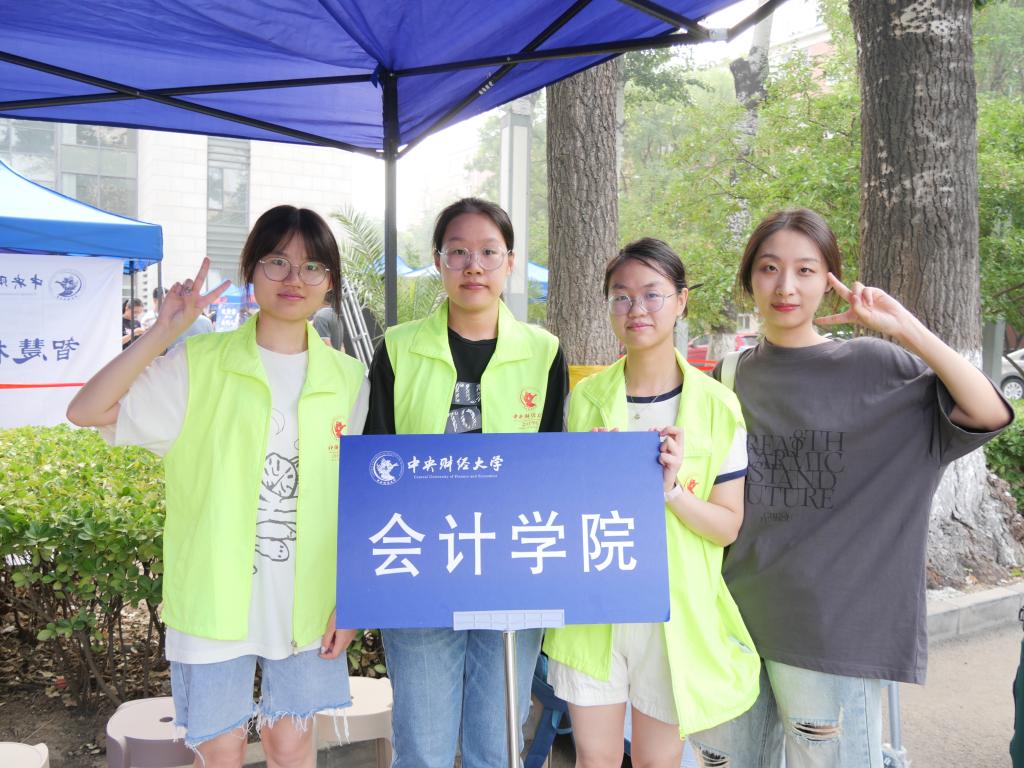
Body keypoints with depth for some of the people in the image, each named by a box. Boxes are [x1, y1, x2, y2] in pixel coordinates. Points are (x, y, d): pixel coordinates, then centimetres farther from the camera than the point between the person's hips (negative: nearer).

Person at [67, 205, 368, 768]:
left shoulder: (348, 379, 2)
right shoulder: (199, 364, -4)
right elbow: (87, 411, -13)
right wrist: (162, 333, -20)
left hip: (307, 605, 2)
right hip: (214, 596, -1)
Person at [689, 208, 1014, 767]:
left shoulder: (872, 366, -5)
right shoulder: (740, 374, 7)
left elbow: (990, 414, -18)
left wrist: (906, 329, -21)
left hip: (832, 626, -4)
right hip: (737, 615, 5)